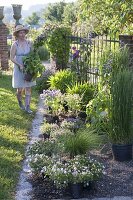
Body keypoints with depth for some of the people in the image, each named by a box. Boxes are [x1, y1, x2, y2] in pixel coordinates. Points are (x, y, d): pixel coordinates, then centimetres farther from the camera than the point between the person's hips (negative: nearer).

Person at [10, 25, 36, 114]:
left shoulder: (29, 43, 0)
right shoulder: (15, 45, -10)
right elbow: (12, 58, -9)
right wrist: (20, 65, -19)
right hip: (19, 69, -3)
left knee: (28, 88, 0)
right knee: (20, 89, 0)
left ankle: (27, 107, 6)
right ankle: (20, 102, 30)